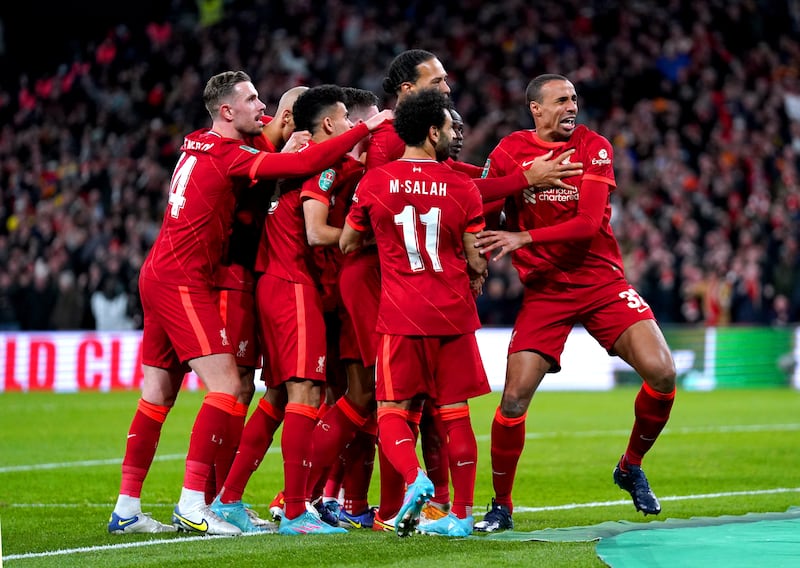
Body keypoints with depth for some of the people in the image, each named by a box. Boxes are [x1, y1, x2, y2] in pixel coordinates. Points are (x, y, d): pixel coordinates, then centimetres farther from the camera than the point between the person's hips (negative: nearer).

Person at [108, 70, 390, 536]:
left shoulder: (199, 145, 13)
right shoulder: (229, 156, -13)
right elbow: (305, 164, -21)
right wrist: (366, 129, -16)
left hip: (160, 276, 10)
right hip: (184, 282, -10)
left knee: (159, 394, 11)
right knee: (226, 387, -11)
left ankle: (127, 509, 13)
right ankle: (192, 505, -14)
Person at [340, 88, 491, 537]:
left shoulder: (374, 183, 0)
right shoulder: (463, 188, -1)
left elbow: (347, 244, 11)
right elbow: (476, 261, 2)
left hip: (401, 315, -1)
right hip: (454, 314, 1)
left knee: (392, 410, 5)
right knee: (455, 412, 7)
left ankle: (415, 478, -23)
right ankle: (462, 513, 9)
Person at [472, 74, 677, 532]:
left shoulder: (594, 149, -4)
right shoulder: (509, 153, -1)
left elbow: (588, 224, -15)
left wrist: (524, 238, -22)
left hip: (603, 282, 0)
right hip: (544, 290, 0)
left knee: (662, 373, -16)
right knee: (515, 398, -11)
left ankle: (631, 467, 10)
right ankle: (501, 506, 9)